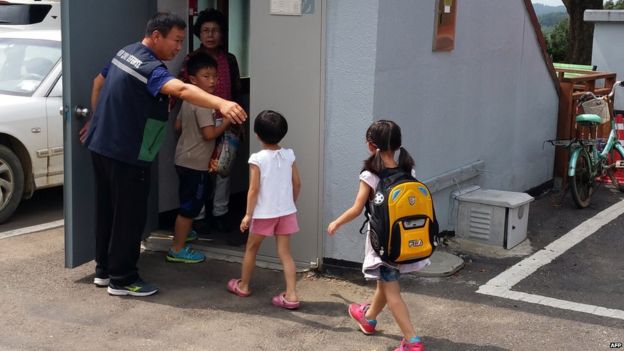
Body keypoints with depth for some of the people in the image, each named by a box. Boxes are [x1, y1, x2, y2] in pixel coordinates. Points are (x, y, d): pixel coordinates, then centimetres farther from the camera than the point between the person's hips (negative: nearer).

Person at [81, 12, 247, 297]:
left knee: (107, 210, 17)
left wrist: (97, 120, 31)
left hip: (102, 145, 10)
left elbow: (99, 82, 22)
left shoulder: (127, 53, 8)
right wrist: (221, 103, -56)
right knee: (129, 216, 1)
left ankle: (104, 269, 29)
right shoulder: (148, 67, -23)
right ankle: (122, 279, 10)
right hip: (126, 154, -10)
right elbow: (181, 90, -42)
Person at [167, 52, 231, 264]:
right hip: (195, 163, -10)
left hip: (183, 159, 10)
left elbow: (178, 125, 16)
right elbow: (209, 134, -25)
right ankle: (177, 249, 0)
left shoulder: (188, 100, 9)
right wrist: (226, 123, -13)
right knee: (190, 206, -4)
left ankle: (182, 233, 43)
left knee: (187, 203, 26)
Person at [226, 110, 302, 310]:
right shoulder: (289, 155, -1)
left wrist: (248, 214, -7)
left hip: (263, 213, -3)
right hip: (286, 211, 4)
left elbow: (254, 190, -15)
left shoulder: (257, 159, -14)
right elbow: (297, 184, 5)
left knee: (251, 249, 17)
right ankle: (291, 295, 0)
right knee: (285, 253, 6)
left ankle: (243, 286, 32)